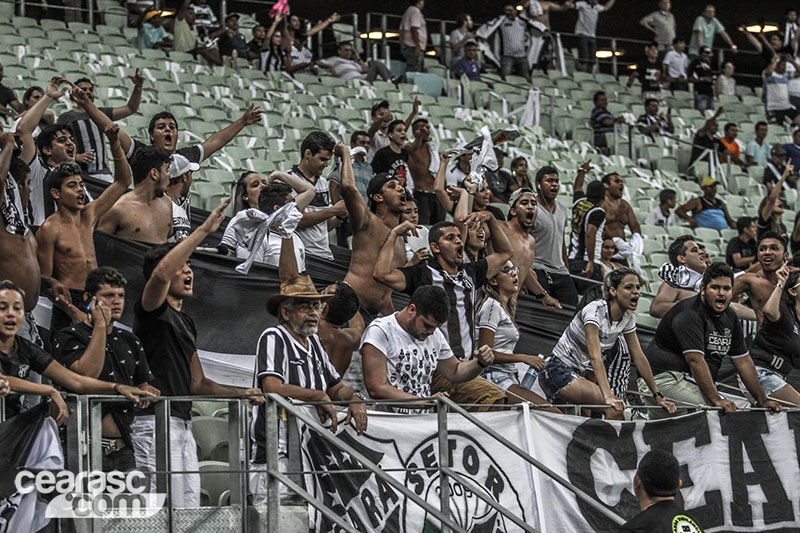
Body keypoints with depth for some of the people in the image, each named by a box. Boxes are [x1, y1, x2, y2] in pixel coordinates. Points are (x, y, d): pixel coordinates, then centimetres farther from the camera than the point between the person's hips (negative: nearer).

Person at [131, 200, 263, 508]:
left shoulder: (186, 322, 23)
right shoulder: (151, 311, -4)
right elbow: (161, 273, -28)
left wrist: (240, 393, 13)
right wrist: (204, 230, -26)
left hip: (183, 423, 9)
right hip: (156, 422, -9)